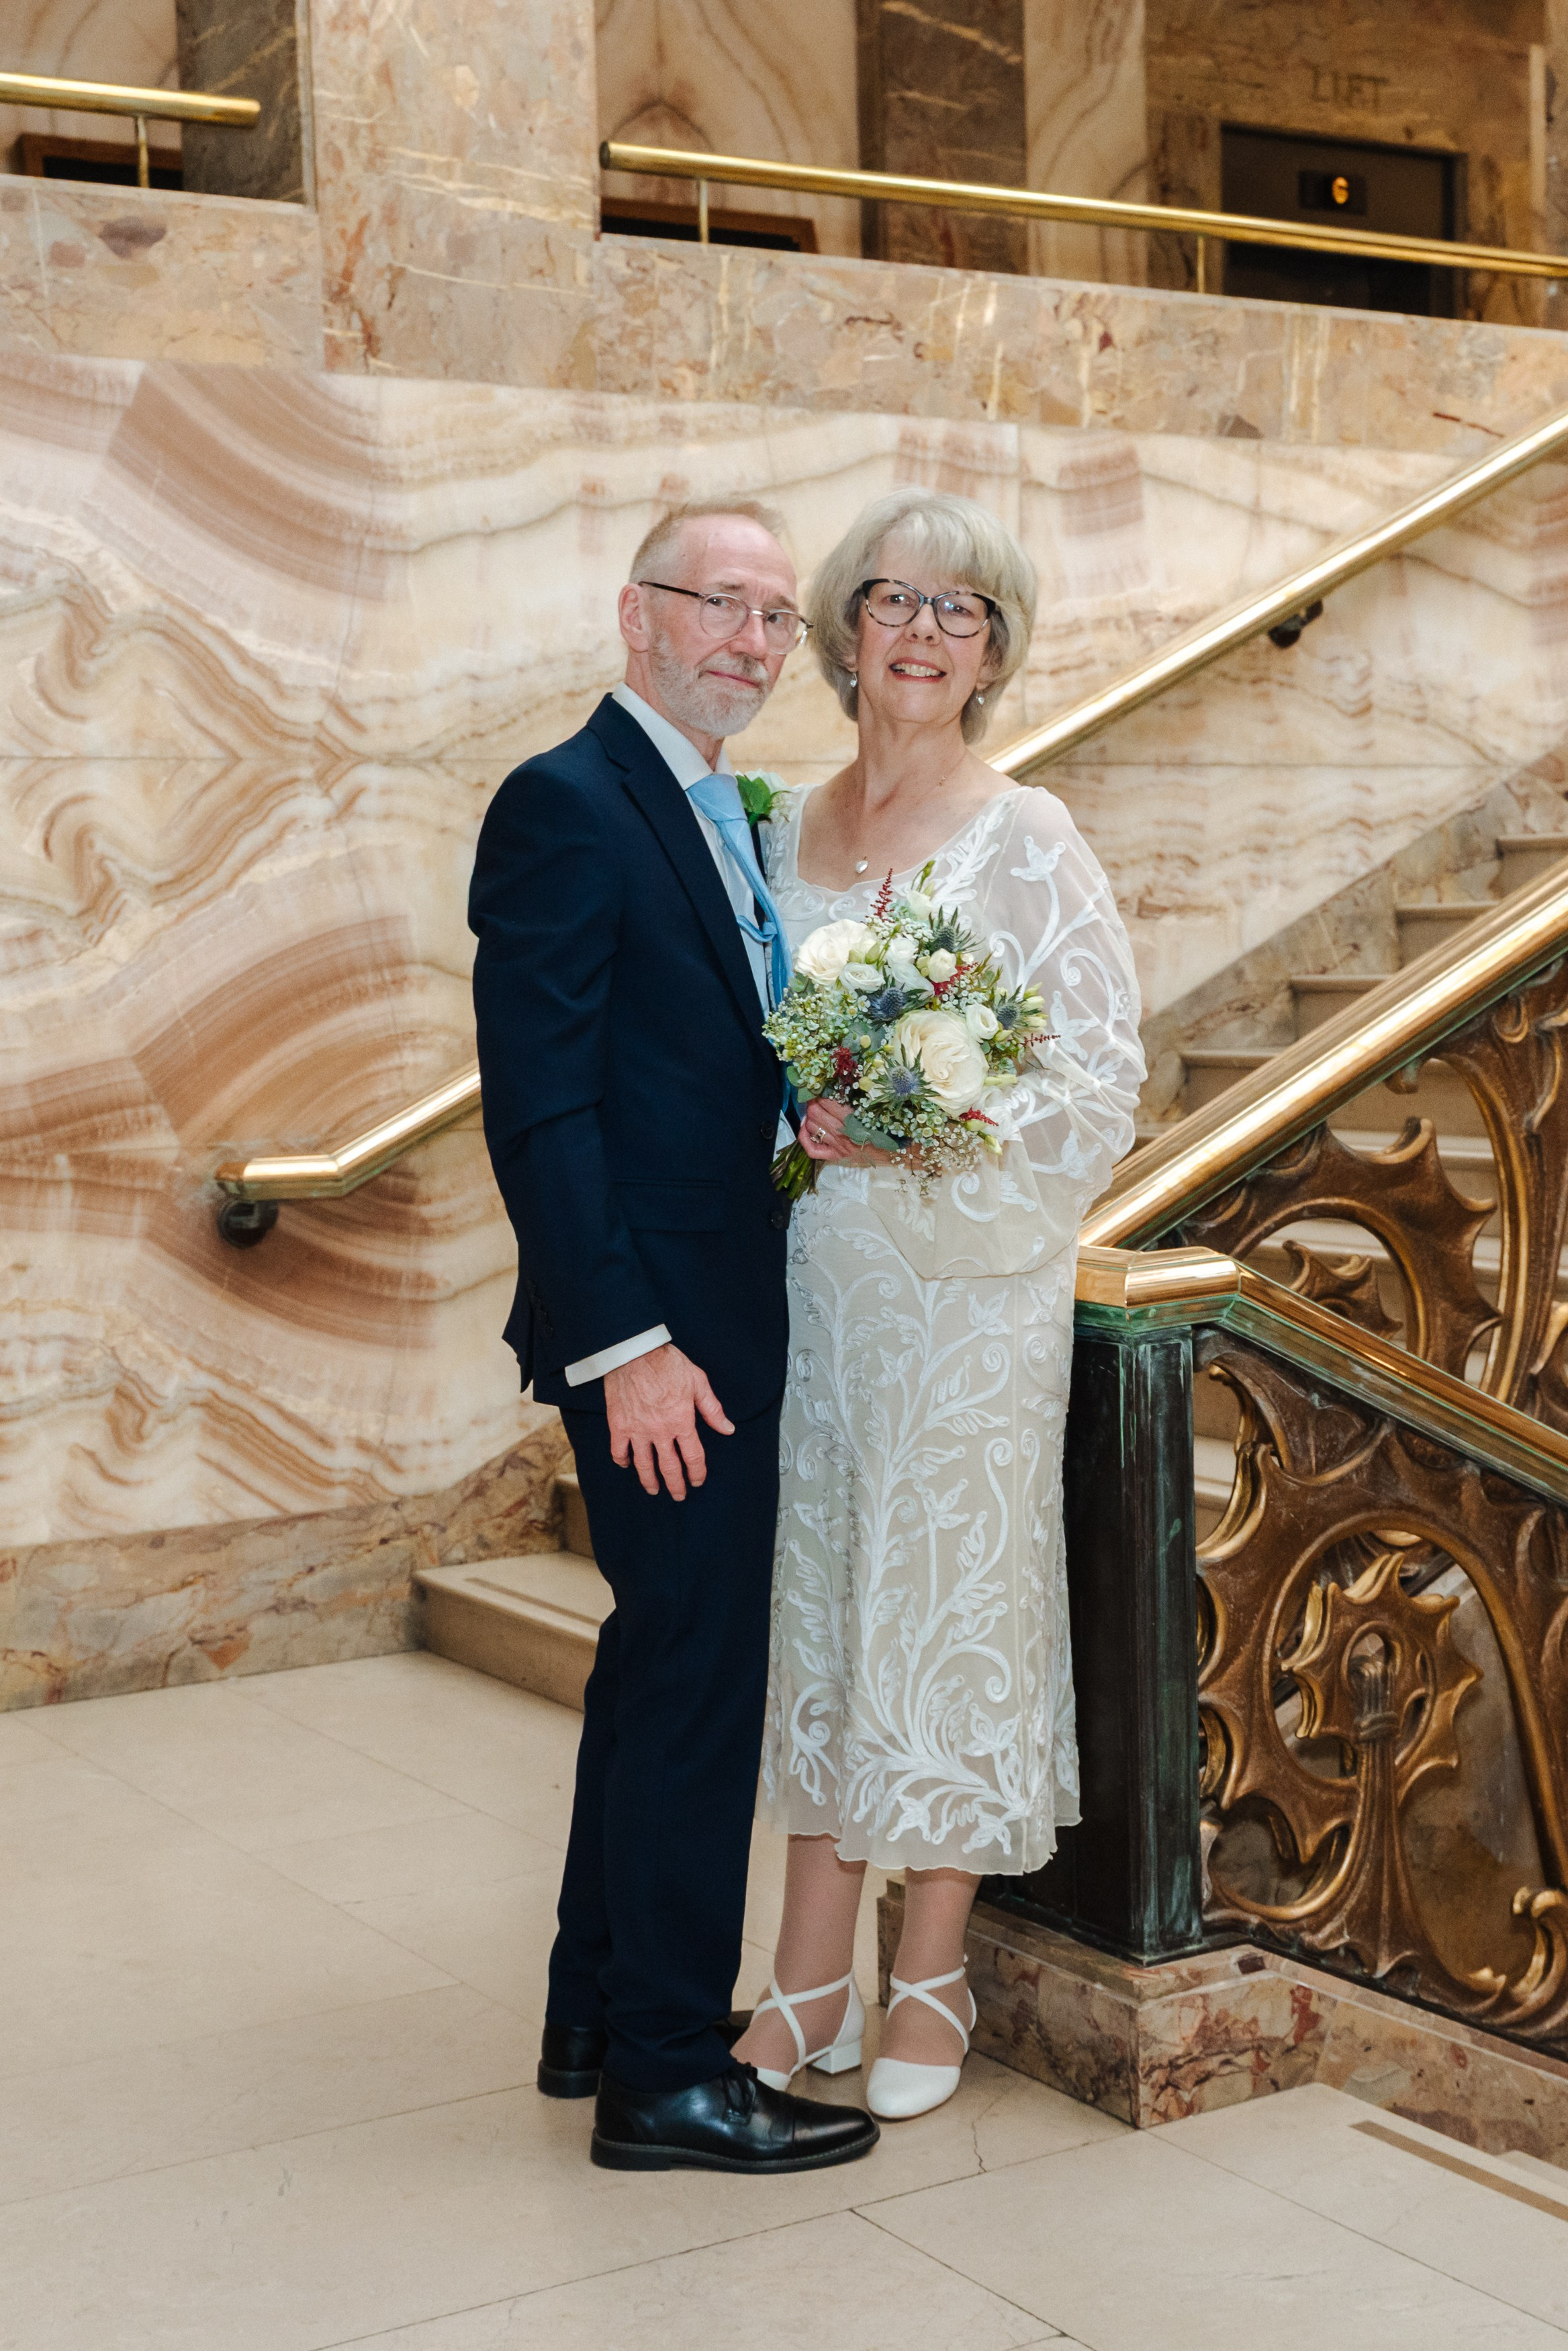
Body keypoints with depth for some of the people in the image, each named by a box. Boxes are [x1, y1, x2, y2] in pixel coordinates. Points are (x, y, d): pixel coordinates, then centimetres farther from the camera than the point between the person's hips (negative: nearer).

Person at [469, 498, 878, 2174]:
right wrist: (624, 1344, -21)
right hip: (654, 1330, -10)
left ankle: (601, 2016, 31)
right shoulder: (567, 805, -13)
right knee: (698, 1677, -3)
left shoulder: (722, 813, 16)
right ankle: (662, 2074, 11)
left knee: (663, 1666, 17)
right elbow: (538, 1106, -19)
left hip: (717, 1318, 10)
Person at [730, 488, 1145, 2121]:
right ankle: (812, 1980, 22)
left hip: (965, 1281, -4)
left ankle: (933, 1981, 21)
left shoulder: (1024, 842, -7)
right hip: (809, 1277, 5)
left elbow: (1100, 1087, -10)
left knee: (947, 1600, 4)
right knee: (818, 1594, 10)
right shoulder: (784, 827, 8)